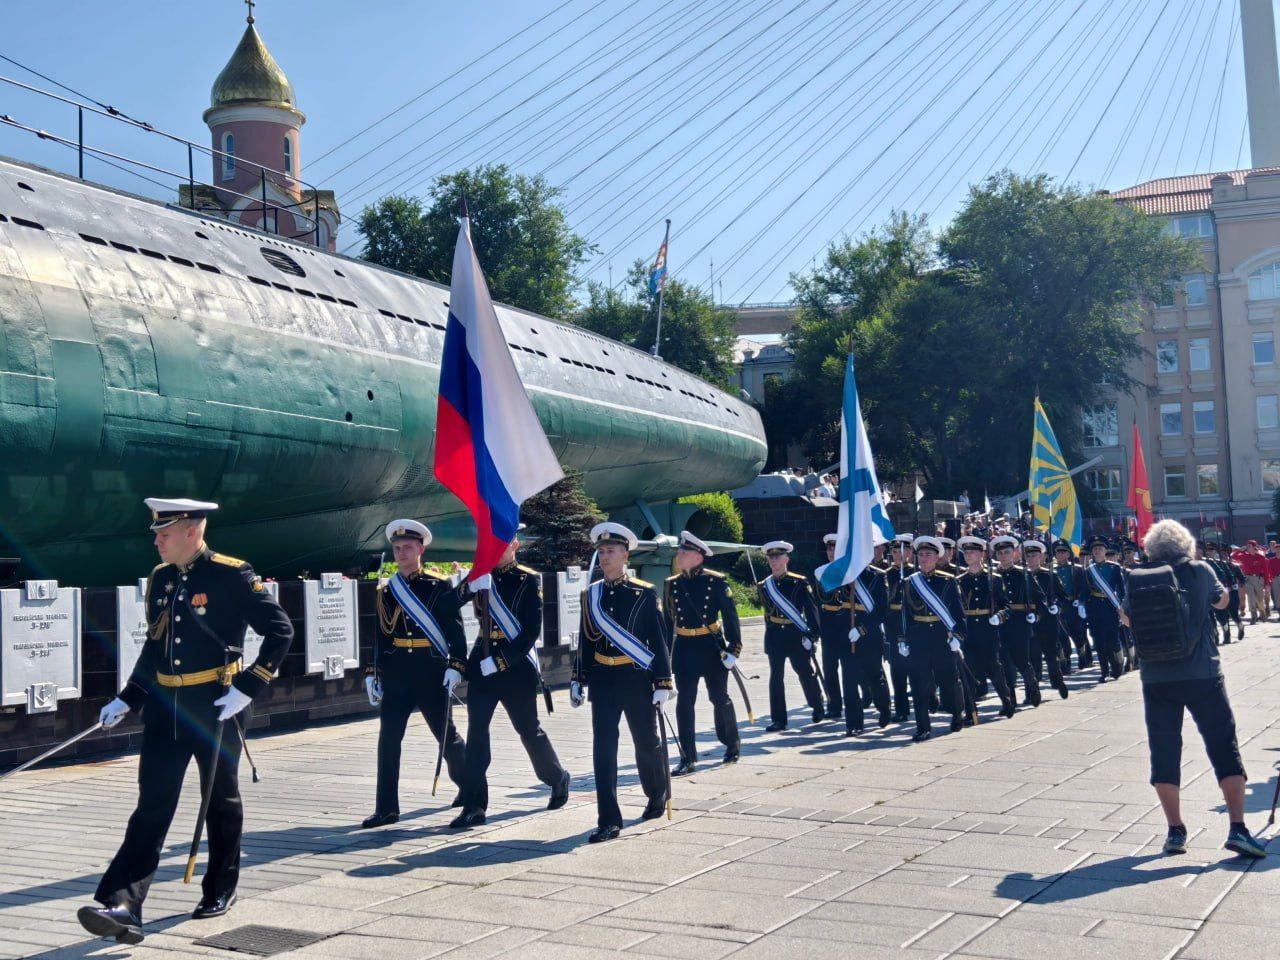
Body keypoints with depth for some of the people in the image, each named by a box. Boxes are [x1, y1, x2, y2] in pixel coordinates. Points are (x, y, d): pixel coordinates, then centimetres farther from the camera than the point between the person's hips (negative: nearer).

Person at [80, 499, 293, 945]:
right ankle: (123, 907, -6)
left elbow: (280, 630, -13)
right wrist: (126, 700, 11)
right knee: (152, 804, -1)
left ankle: (221, 892, 28)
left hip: (215, 707, -5)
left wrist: (246, 688, -17)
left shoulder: (232, 575, -12)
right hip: (165, 707, 5)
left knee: (221, 801, 12)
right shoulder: (159, 578, 8)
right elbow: (154, 645, 17)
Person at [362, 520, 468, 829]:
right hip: (396, 674, 3)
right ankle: (386, 808, 2)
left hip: (431, 673, -3)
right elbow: (379, 635, 13)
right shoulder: (386, 592, 10)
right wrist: (371, 673, 8)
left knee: (446, 734, 8)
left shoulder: (440, 586, -2)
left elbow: (455, 629, -5)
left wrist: (456, 666, -14)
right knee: (388, 740, -3)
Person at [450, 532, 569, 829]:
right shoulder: (481, 578, 9)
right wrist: (473, 586, -25)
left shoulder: (528, 579, -3)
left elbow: (532, 630, -10)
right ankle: (474, 806, 0)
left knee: (529, 730, 8)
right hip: (481, 665, 3)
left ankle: (558, 777, 33)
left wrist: (500, 660, -16)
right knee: (476, 732, -3)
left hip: (517, 666, -3)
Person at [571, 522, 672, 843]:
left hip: (637, 678, -3)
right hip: (603, 680, 3)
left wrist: (663, 683, -7)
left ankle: (657, 796, 38)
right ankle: (609, 820, -2)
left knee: (647, 742, 11)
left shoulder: (644, 593, -4)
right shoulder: (590, 595, 6)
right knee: (603, 747, -5)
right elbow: (585, 640, 12)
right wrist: (578, 680, 10)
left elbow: (659, 640, -4)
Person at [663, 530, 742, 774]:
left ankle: (733, 745, 32)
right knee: (684, 702, -2)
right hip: (683, 648, 3)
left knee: (719, 698, 10)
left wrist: (733, 649, -12)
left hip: (711, 647, -3)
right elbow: (668, 621, 10)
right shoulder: (671, 584, 4)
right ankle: (688, 759, 2)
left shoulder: (716, 581, -7)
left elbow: (730, 616, -7)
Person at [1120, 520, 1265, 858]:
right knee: (1224, 747, 5)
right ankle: (1237, 828, -3)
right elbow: (1222, 601, 20)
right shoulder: (1201, 571, 0)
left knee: (1164, 751, 8)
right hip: (1203, 675, -1)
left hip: (1156, 678, 1)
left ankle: (1175, 831, 9)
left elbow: (1126, 618, 16)